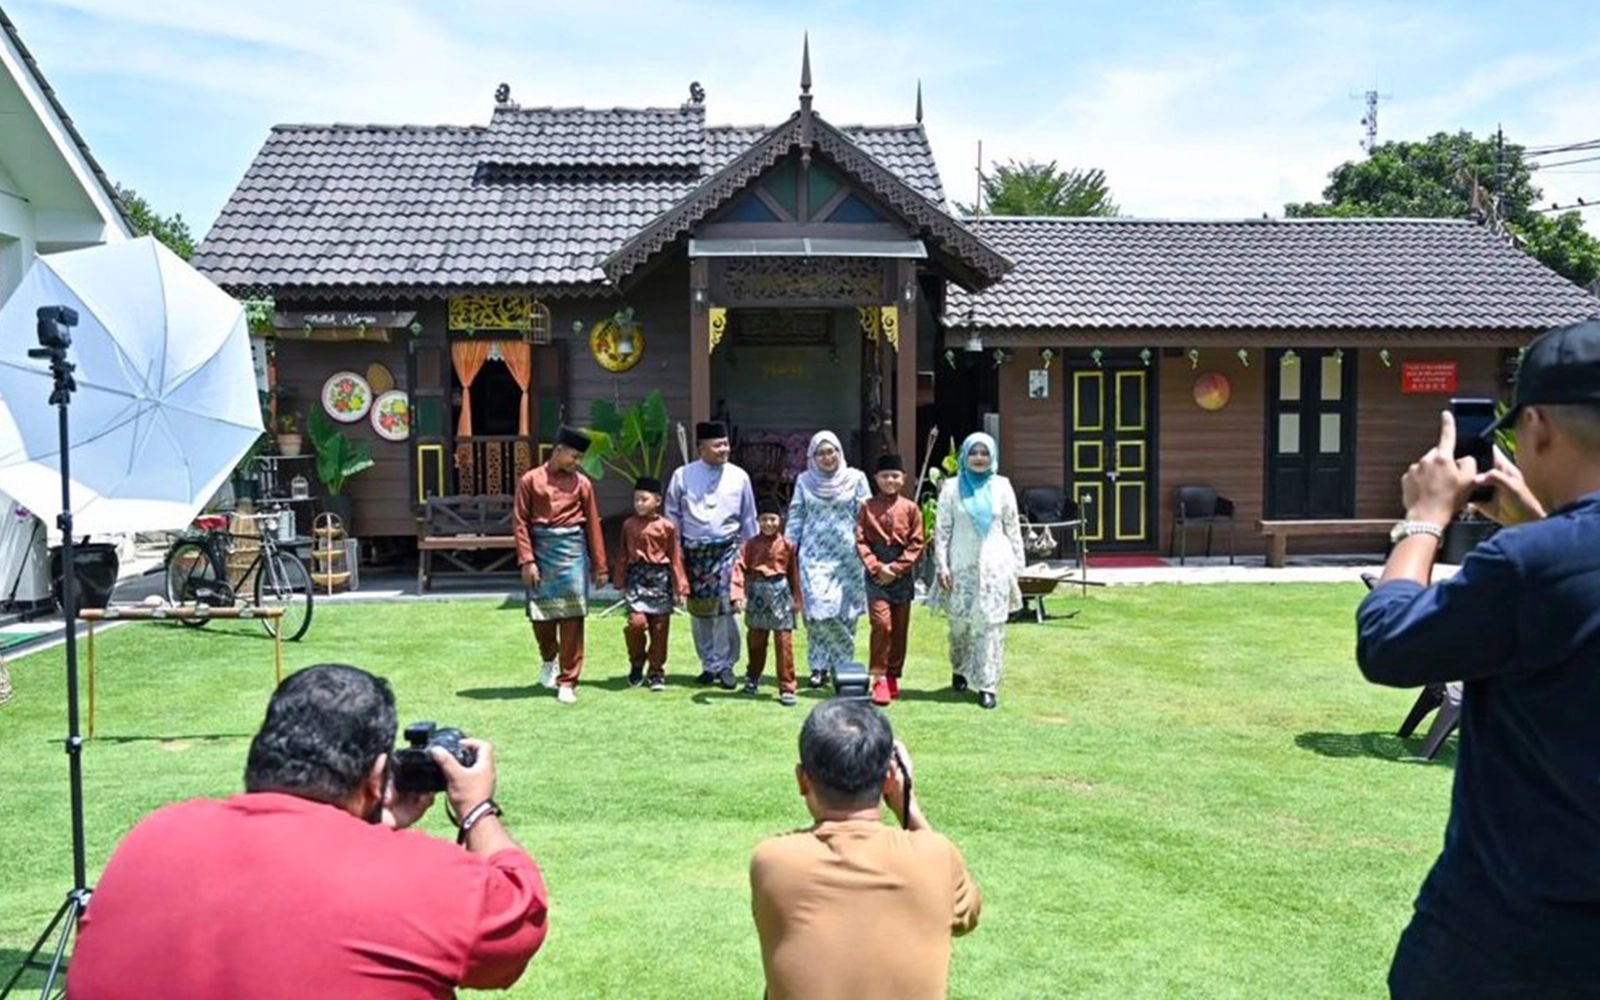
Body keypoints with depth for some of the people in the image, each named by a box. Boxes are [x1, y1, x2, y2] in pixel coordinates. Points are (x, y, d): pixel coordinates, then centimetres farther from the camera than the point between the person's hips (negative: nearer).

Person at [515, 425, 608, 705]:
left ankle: (568, 681, 5)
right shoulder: (530, 480, 2)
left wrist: (599, 566, 6)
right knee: (540, 615, 5)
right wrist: (527, 561, -8)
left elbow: (592, 524, 7)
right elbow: (521, 523, 0)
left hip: (572, 550, 0)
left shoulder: (582, 483, 6)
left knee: (572, 618, -3)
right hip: (542, 550, 0)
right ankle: (549, 659, 35)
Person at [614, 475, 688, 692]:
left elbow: (676, 558, 1)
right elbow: (624, 555, 12)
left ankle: (657, 672, 16)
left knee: (659, 628, 4)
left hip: (660, 578, -1)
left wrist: (680, 587, -1)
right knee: (636, 622, -14)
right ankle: (636, 665, 10)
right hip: (636, 578, 1)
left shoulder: (666, 527, 0)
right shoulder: (629, 525, 7)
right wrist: (621, 583, 10)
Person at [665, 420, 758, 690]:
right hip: (693, 550, 1)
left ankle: (725, 665, 0)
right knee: (699, 610, 7)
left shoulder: (739, 477, 4)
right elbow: (672, 514, 8)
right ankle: (709, 665, 19)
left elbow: (748, 518, 11)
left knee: (726, 608, -10)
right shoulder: (683, 475, 3)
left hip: (727, 549, -1)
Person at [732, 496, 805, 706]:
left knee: (784, 642, -4)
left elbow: (794, 573, 5)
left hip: (780, 591, -1)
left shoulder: (787, 545, 1)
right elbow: (740, 568, -7)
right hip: (757, 592, 1)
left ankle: (786, 688, 1)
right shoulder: (751, 545, 1)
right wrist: (738, 594, -19)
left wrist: (798, 599, 6)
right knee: (756, 640, 14)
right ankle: (752, 678, 35)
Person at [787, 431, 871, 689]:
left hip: (847, 555, 0)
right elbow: (795, 517, 12)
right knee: (819, 611, -7)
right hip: (814, 555, 0)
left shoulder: (855, 478, 5)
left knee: (845, 612, 1)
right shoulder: (804, 481, 9)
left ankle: (843, 666, 14)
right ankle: (820, 665, 5)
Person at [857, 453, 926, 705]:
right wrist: (876, 567, -12)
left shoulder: (911, 509, 3)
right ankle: (879, 679, -7)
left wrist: (895, 568, -8)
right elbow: (860, 541, -1)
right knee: (881, 623, -13)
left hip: (902, 574, 2)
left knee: (900, 628, 8)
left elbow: (917, 544, 0)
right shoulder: (868, 507, 3)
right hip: (876, 573, -2)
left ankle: (893, 677, 20)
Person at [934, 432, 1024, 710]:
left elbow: (1012, 528, 9)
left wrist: (1017, 564, 6)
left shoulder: (1002, 486, 6)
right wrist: (942, 566, -5)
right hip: (962, 566, 0)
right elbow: (941, 529, 1)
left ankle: (988, 685, 0)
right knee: (960, 622, 7)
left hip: (995, 565, 0)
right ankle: (960, 670, 31)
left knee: (991, 624, -3)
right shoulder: (952, 487, 3)